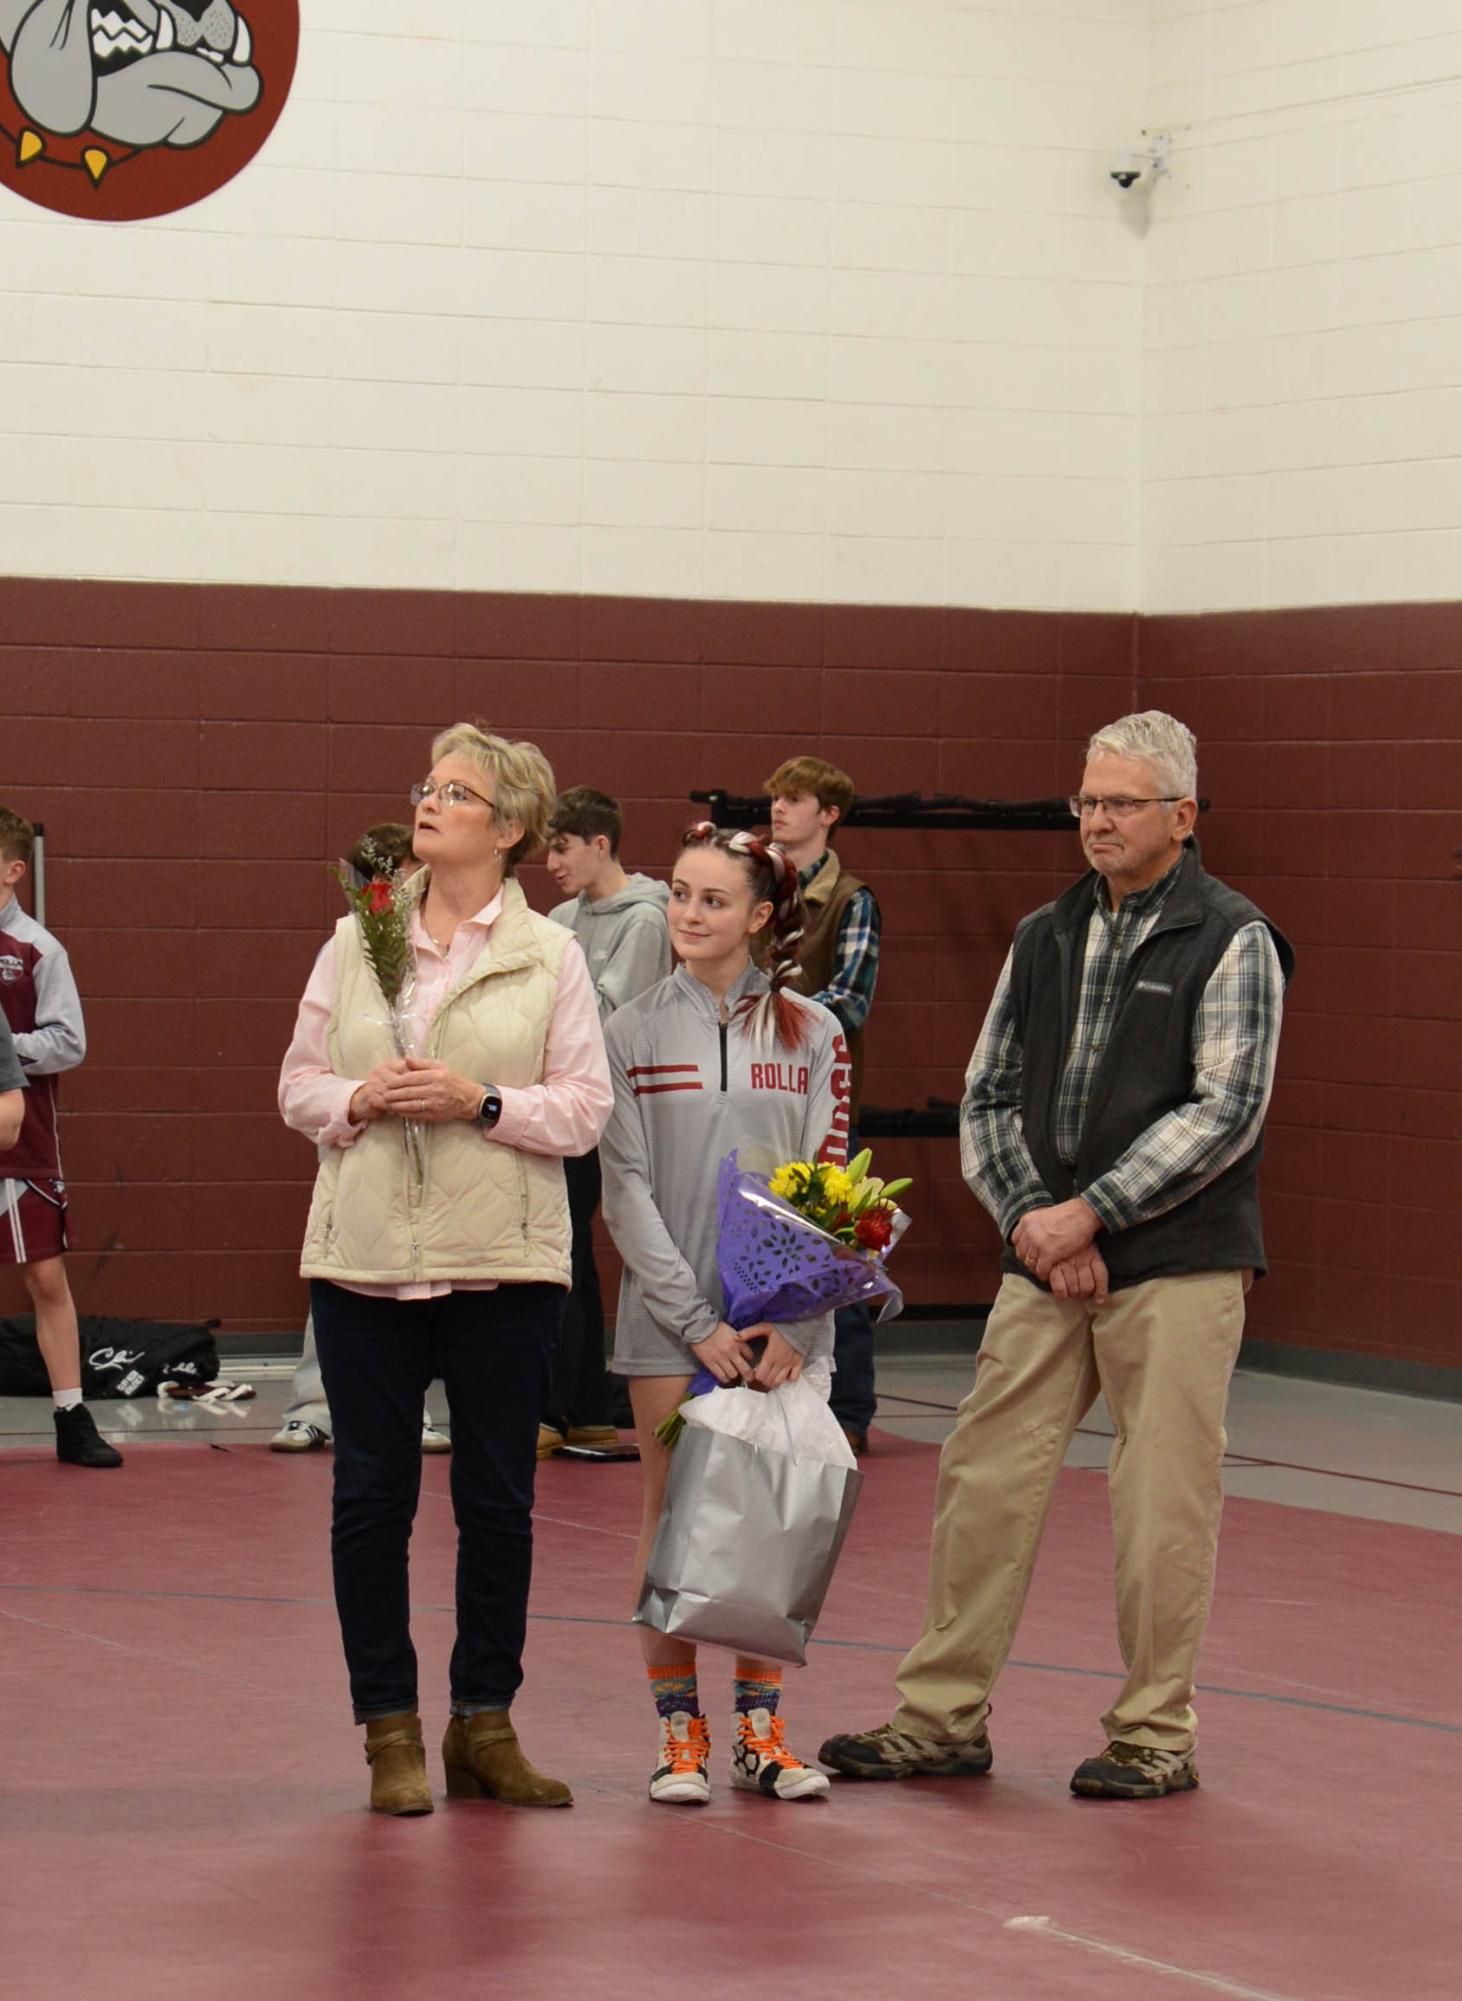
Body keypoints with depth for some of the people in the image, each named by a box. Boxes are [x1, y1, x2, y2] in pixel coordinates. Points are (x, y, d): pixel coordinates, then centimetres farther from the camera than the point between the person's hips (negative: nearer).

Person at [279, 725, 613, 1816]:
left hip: (503, 1263, -1)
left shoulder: (551, 956, 3)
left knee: (500, 1500, 4)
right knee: (371, 1494, 2)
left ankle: (484, 1725, 16)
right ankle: (392, 1734, 10)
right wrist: (358, 1099, -10)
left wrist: (481, 1102, -15)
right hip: (366, 1258, 1)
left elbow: (585, 1109, -1)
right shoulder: (356, 941, 9)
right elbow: (298, 1084, 10)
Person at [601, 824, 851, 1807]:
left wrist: (793, 1320, -10)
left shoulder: (812, 1035, 6)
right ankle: (680, 1733, 7)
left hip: (786, 1323, 1)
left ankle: (760, 1729, 10)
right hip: (671, 1316, -1)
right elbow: (627, 1190, -1)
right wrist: (697, 1321, -10)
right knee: (674, 1514, 1)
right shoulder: (634, 1033, 3)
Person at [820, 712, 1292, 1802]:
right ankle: (943, 1715, 13)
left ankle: (1155, 1735, 9)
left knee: (1163, 1502, -2)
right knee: (985, 1477, 4)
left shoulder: (1233, 940, -3)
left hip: (1176, 1266, -5)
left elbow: (1225, 1111, -11)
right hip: (1046, 1263, 5)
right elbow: (988, 1096, 14)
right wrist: (1031, 1216, -4)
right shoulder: (1047, 937, 14)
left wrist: (1089, 1211, -14)